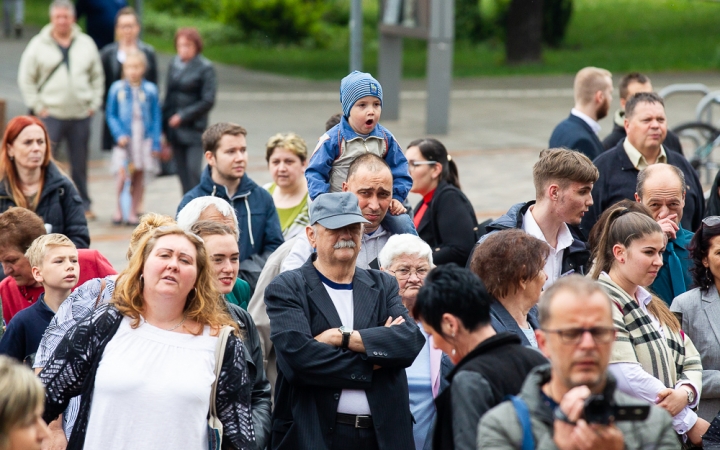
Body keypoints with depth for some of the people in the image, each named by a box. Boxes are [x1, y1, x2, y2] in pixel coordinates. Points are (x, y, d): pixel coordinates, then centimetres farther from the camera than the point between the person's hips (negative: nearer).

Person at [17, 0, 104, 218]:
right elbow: (25, 79, 3)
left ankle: (83, 205, 17)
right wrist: (37, 106, -3)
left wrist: (94, 104, 6)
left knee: (80, 165, 8)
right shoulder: (38, 45, 0)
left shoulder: (86, 44, 8)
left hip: (81, 115, 2)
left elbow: (97, 77, 15)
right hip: (51, 114, -2)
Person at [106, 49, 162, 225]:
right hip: (124, 139, -1)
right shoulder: (117, 89, -1)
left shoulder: (150, 90, 0)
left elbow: (156, 117, 5)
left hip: (145, 138, 1)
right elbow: (111, 114, 4)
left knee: (139, 176, 4)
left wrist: (156, 143, 1)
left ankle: (133, 212, 14)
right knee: (123, 174, -14)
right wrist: (119, 134, -9)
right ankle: (119, 209, 3)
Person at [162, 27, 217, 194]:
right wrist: (164, 127, 11)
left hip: (194, 129, -5)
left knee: (193, 170, -11)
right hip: (175, 129, 5)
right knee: (183, 173, 7)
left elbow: (208, 101, -9)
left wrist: (183, 116, -13)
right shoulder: (174, 65, 10)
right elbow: (168, 97, 15)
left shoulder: (205, 68, -6)